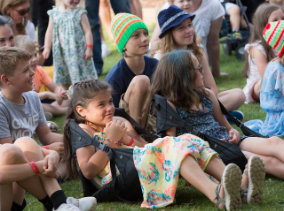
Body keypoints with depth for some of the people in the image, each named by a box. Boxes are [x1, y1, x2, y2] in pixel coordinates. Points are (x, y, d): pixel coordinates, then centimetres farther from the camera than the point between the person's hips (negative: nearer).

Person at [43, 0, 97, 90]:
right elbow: (50, 32, 9)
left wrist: (89, 48, -11)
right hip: (61, 52, 3)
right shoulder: (54, 13, 3)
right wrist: (47, 48, 5)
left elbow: (87, 31, -4)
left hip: (78, 51, -3)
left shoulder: (80, 13, -5)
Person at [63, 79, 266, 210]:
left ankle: (241, 184, -37)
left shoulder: (119, 122, 32)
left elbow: (144, 149, 20)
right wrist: (111, 139, -8)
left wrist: (126, 138, 2)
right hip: (117, 178, -8)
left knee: (187, 141, -14)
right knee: (171, 147, -31)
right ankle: (216, 193, -59)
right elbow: (89, 171, -8)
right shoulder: (83, 131, 10)